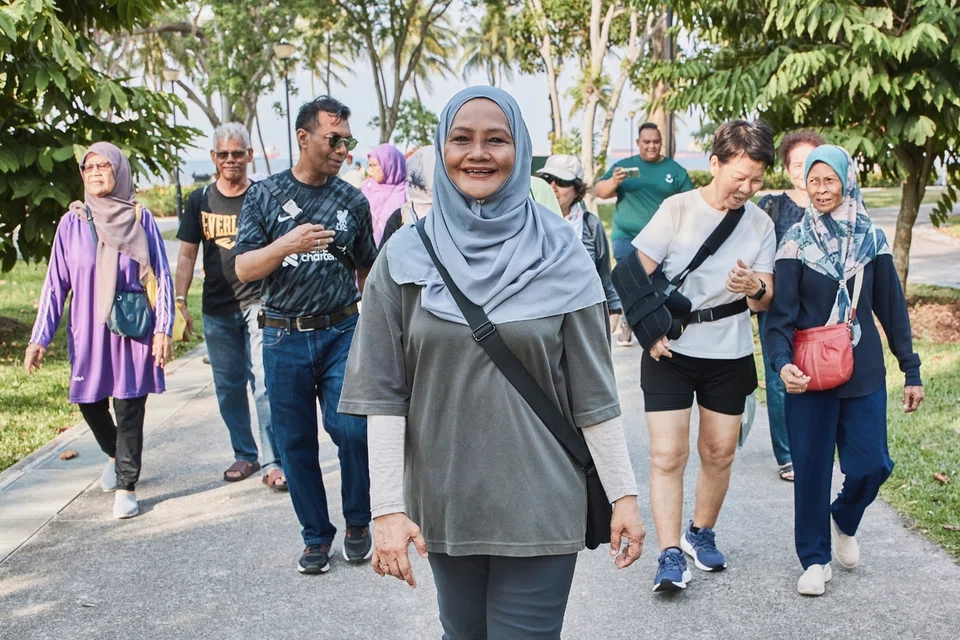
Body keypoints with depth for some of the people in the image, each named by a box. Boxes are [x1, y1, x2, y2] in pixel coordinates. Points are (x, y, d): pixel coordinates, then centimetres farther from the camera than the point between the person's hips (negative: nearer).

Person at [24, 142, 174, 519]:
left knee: (129, 408, -1)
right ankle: (114, 455, 41)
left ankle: (126, 487, 10)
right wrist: (39, 338, -2)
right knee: (90, 404, 12)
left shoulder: (140, 219, -2)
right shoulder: (73, 222, 1)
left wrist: (164, 329, -7)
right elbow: (56, 284, 2)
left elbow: (162, 277, 0)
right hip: (88, 331, 2)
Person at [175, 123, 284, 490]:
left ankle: (273, 462, -5)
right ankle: (244, 455, 25)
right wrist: (180, 300, 1)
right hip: (217, 310, 3)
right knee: (229, 388, 11)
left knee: (266, 384, -10)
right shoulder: (200, 200, 7)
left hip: (259, 302, -3)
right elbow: (187, 254, 10)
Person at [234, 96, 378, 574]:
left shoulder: (353, 201, 6)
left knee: (350, 428, -13)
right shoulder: (264, 196, 2)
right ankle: (317, 536, 22)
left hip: (342, 333, 0)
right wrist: (287, 245, -22)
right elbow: (243, 269, -4)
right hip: (284, 337, 0)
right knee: (296, 443, 6)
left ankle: (357, 521, 12)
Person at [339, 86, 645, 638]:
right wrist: (388, 507, -8)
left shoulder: (558, 253, -4)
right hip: (443, 503, 2)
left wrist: (623, 492, -3)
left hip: (539, 504, -1)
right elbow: (382, 392, -3)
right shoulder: (407, 256, -2)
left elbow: (594, 388, -2)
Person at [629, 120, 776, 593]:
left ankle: (702, 533, 32)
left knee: (719, 451, 11)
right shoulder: (678, 209, -8)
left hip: (729, 354, 3)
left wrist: (756, 288, -21)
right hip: (670, 350, -3)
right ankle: (671, 555, -4)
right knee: (667, 453, -7)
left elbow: (766, 301, 1)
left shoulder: (761, 224, 2)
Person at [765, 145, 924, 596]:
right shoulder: (796, 241, -2)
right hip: (810, 373, -2)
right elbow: (782, 312, -7)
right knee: (812, 467, 2)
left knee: (872, 465, -1)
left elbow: (892, 307, 8)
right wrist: (782, 361, -24)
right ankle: (814, 558, 19)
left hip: (864, 372, 2)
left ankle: (844, 521, 31)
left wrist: (911, 371, 7)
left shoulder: (871, 239, 5)